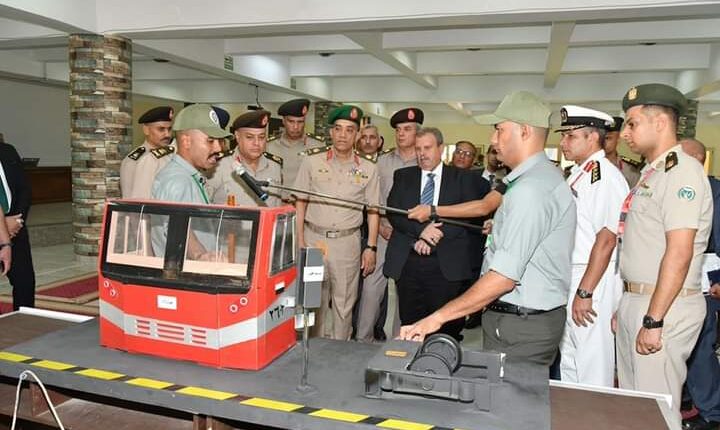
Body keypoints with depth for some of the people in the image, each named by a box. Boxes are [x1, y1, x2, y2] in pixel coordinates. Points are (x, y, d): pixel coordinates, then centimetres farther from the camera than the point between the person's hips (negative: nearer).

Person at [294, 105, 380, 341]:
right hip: (314, 238, 0)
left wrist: (371, 247, 1)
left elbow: (373, 211, 6)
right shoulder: (312, 161, 1)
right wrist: (300, 241, -3)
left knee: (344, 302, 8)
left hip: (347, 242, 0)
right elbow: (300, 204, 2)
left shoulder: (367, 169, 3)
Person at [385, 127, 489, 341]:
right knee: (409, 324, 8)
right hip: (407, 262, 2)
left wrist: (434, 235, -12)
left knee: (447, 329, 1)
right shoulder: (403, 176, 13)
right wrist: (421, 230, -14)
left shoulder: (463, 178, 7)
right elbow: (393, 212, 2)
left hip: (447, 265, -2)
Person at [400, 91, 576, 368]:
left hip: (519, 325, -9)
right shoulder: (545, 176, 12)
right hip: (536, 316, 9)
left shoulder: (530, 190, -21)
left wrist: (438, 317, -21)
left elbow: (504, 277, -24)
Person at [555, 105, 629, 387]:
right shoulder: (577, 174, 13)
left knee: (592, 364, 2)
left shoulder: (605, 176, -16)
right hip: (569, 277, 10)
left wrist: (584, 292, -20)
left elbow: (606, 239, -21)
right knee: (568, 361, 21)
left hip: (593, 280, -10)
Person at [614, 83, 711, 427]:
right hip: (635, 301, 9)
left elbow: (678, 254, -21)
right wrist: (626, 307, 15)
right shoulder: (651, 173, 16)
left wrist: (654, 321, -21)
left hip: (663, 307, -9)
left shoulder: (680, 171, -14)